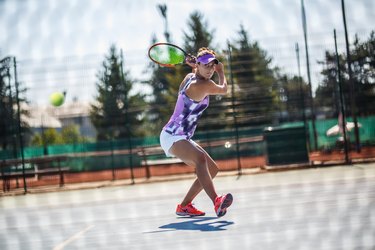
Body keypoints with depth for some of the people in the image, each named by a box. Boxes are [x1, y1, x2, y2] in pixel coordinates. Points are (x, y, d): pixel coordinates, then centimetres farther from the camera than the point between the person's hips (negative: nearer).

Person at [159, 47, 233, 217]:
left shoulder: (190, 77, 9)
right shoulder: (204, 85, -17)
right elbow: (224, 89, 4)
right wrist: (221, 72, 18)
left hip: (182, 138, 10)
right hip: (172, 136, -10)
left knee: (212, 169, 13)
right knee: (200, 158, -37)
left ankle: (184, 206, 18)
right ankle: (216, 202, -57)